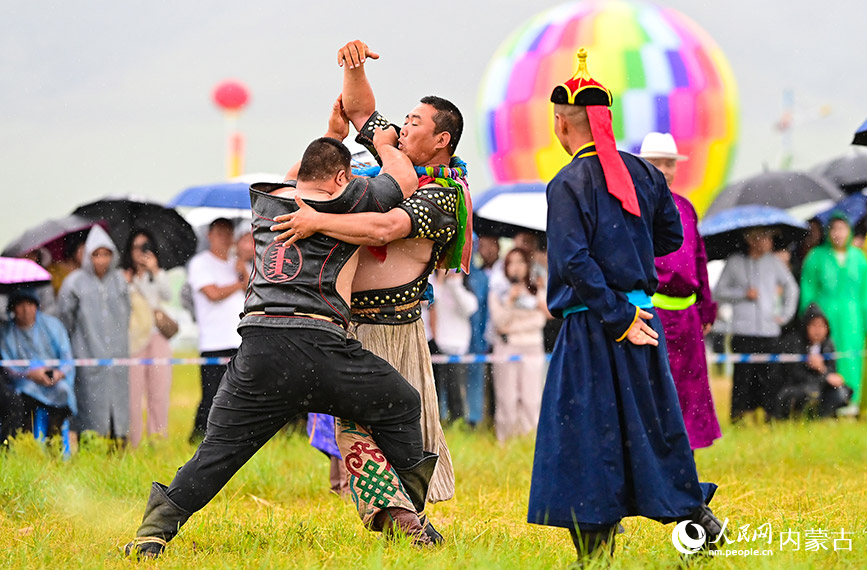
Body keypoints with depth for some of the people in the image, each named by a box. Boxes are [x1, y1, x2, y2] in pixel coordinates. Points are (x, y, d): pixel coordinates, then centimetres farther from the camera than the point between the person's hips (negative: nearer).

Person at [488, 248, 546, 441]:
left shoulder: (538, 292, 13)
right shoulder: (498, 293, 9)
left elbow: (539, 321, 3)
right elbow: (500, 322, -2)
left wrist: (512, 328, -7)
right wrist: (510, 300, -10)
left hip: (532, 348, 1)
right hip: (506, 350, -1)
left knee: (531, 399, -6)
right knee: (507, 398, -6)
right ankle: (506, 440, -2)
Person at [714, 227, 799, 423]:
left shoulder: (774, 262, 10)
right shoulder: (735, 263, 4)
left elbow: (791, 287, 22)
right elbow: (718, 293, 6)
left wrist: (785, 315, 12)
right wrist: (743, 294, -6)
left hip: (769, 331, 2)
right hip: (743, 331, -2)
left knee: (770, 376, -1)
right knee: (743, 375, -8)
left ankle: (771, 416, 5)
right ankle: (738, 417, -2)